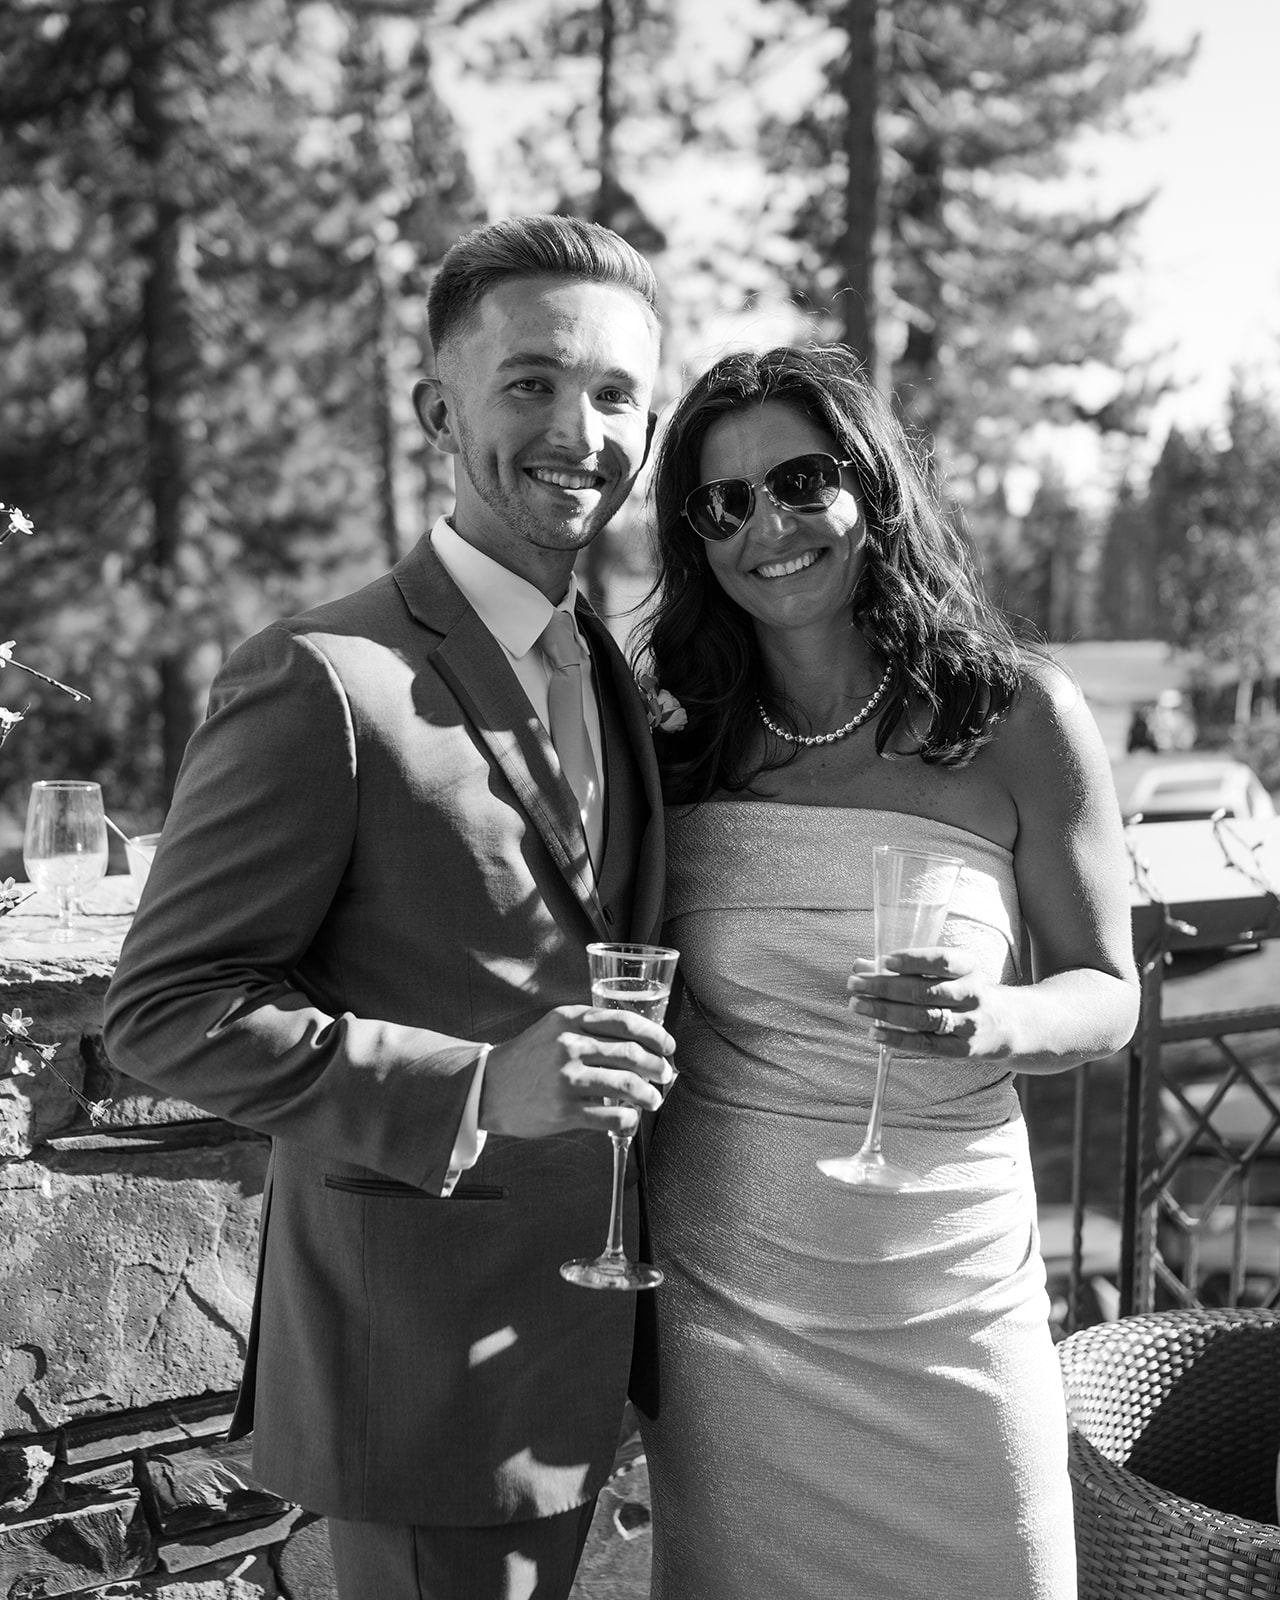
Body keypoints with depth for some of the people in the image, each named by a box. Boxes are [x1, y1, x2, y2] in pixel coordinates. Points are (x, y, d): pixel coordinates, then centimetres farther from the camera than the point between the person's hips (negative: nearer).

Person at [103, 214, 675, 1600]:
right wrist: (475, 1090, -25)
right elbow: (163, 1011, -18)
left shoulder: (610, 676, 9)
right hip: (421, 1368, -8)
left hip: (573, 1354, 8)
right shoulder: (321, 682, -18)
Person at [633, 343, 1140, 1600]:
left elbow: (1105, 996, -1)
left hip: (945, 1293, -1)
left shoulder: (1021, 719, -7)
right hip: (717, 1290, 2)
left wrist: (994, 1021, -21)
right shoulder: (682, 748, -1)